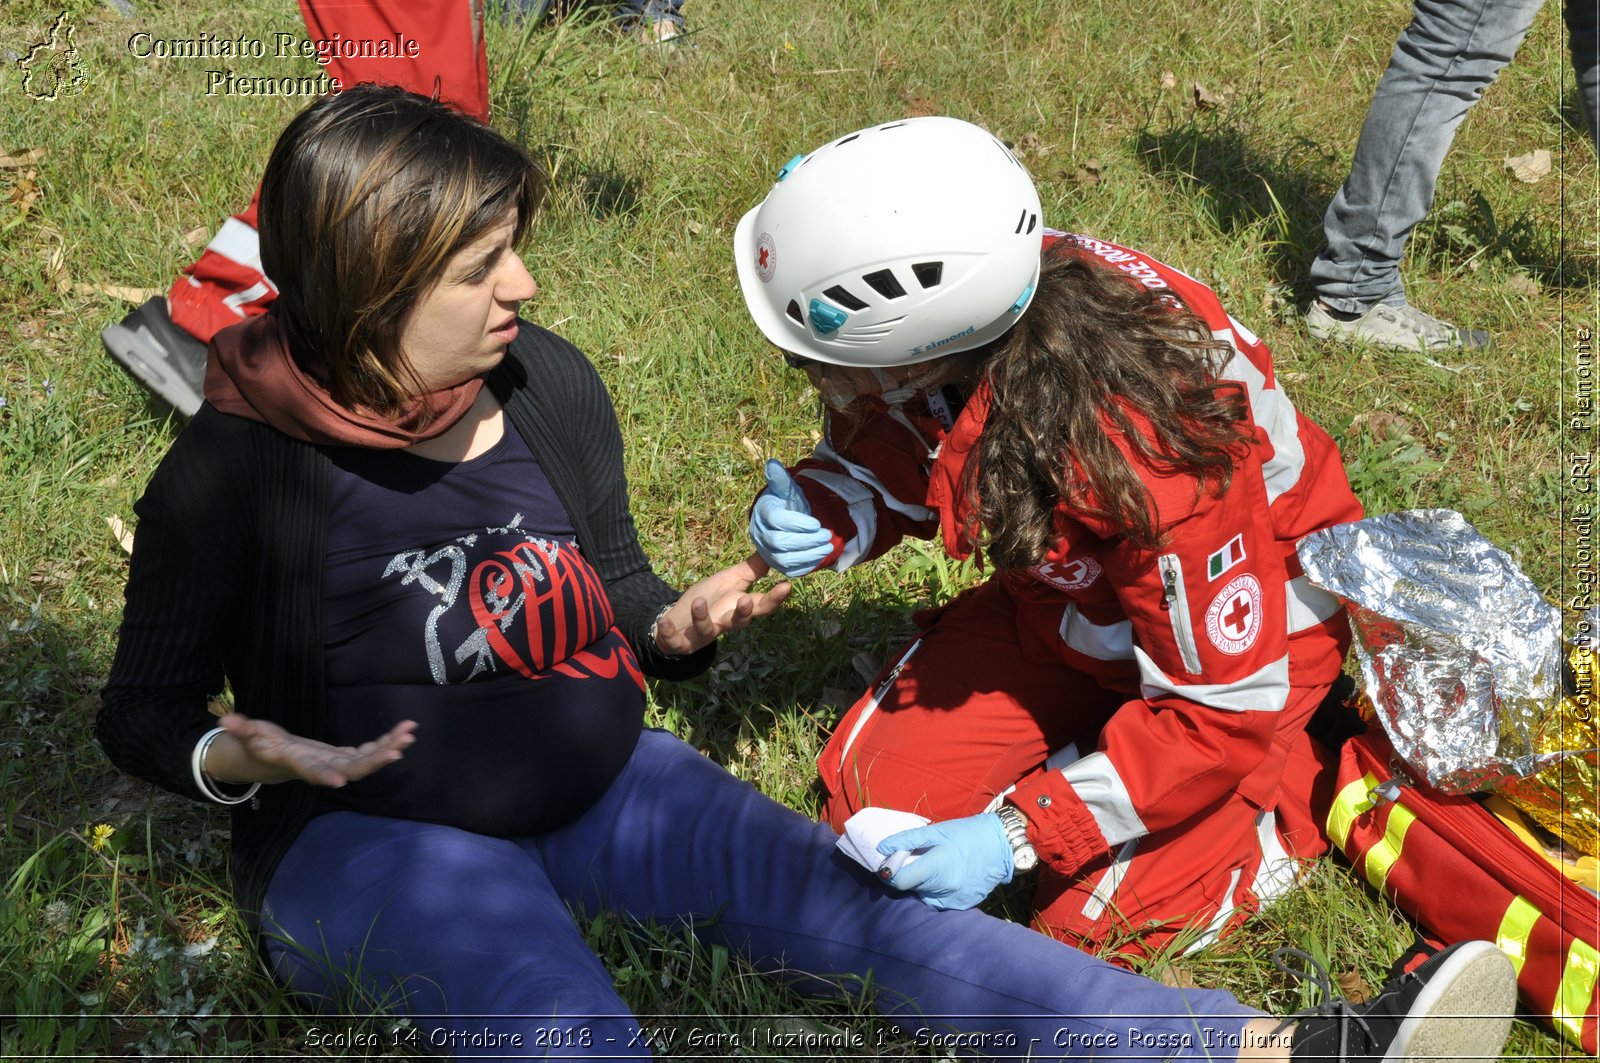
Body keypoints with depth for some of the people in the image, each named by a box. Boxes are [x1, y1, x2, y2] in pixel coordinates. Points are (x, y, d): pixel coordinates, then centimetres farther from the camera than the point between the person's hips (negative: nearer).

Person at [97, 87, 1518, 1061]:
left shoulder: (546, 384, -1)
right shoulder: (236, 470, -13)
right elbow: (143, 713, -2)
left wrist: (678, 627, -9)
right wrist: (241, 759, -23)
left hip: (585, 772, 3)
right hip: (363, 835, -3)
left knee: (843, 901, -15)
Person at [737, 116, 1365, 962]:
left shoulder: (1154, 452, -43)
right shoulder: (938, 318, -25)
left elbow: (1225, 713, -31)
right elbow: (883, 461, -3)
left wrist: (1019, 834, -33)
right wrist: (813, 517, -26)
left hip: (1253, 626, -6)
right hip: (1069, 599, 6)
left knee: (1096, 923, -11)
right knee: (873, 795, 0)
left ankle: (1319, 773, 11)